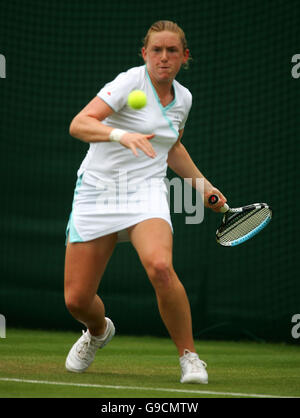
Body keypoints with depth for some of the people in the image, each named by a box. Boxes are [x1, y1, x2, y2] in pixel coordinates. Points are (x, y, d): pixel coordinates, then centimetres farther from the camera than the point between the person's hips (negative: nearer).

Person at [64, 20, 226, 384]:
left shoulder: (183, 98, 9)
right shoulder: (130, 82, -10)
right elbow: (78, 124, -23)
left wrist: (204, 186, 24)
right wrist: (120, 134, -39)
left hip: (146, 190, 2)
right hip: (97, 190, -2)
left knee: (160, 267, -31)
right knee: (76, 299, -3)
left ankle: (189, 356, -14)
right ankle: (99, 331, 35)